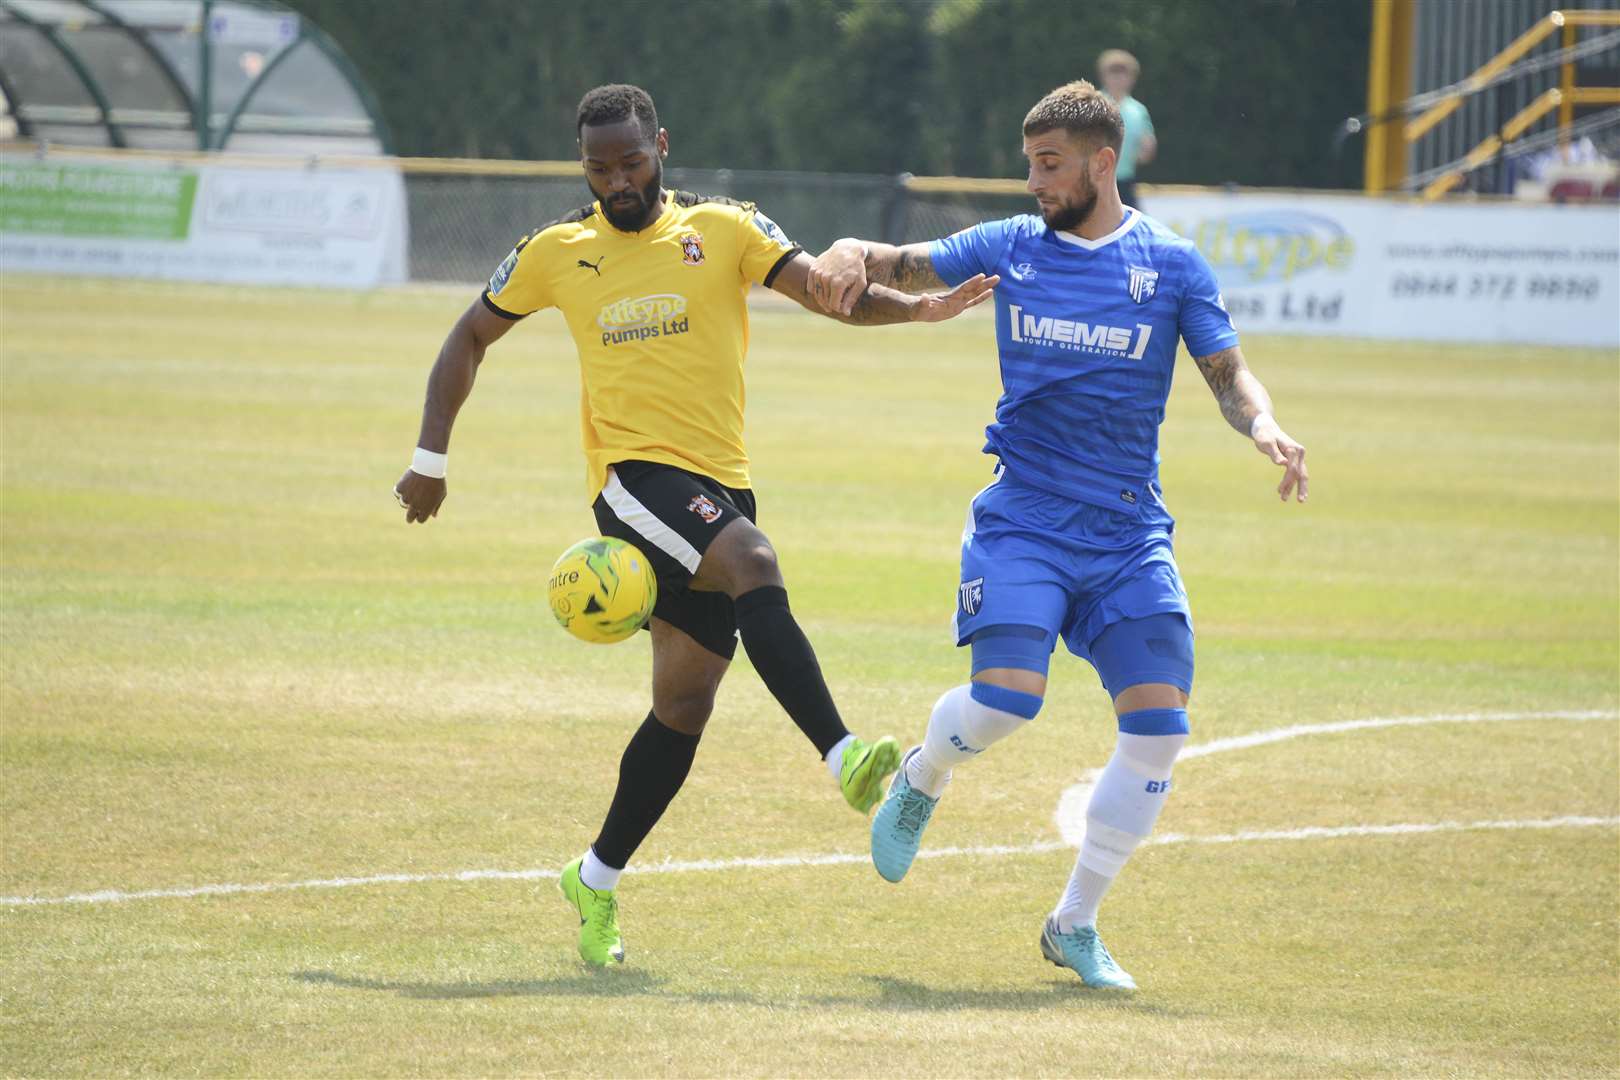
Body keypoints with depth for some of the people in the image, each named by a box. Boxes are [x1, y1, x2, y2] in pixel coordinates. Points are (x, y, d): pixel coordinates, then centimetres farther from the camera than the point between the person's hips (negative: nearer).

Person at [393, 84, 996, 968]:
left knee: (686, 699, 4)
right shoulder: (557, 253, 8)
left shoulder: (723, 230, 6)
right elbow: (471, 336, 20)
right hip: (633, 473, -3)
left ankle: (598, 879, 19)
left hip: (720, 484, 3)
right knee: (754, 563, -32)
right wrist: (430, 456, 14)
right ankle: (843, 757, -43)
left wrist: (917, 308, -23)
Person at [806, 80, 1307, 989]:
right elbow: (906, 268, 9)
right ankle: (923, 779, 15)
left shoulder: (1172, 265, 3)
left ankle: (1076, 925, 7)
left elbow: (1228, 373, 4)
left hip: (1131, 531, 1)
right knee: (1008, 696, -21)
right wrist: (851, 255, -14)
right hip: (1023, 519, -1)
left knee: (1159, 723, -9)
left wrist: (1263, 426, -18)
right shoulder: (1011, 247, 6)